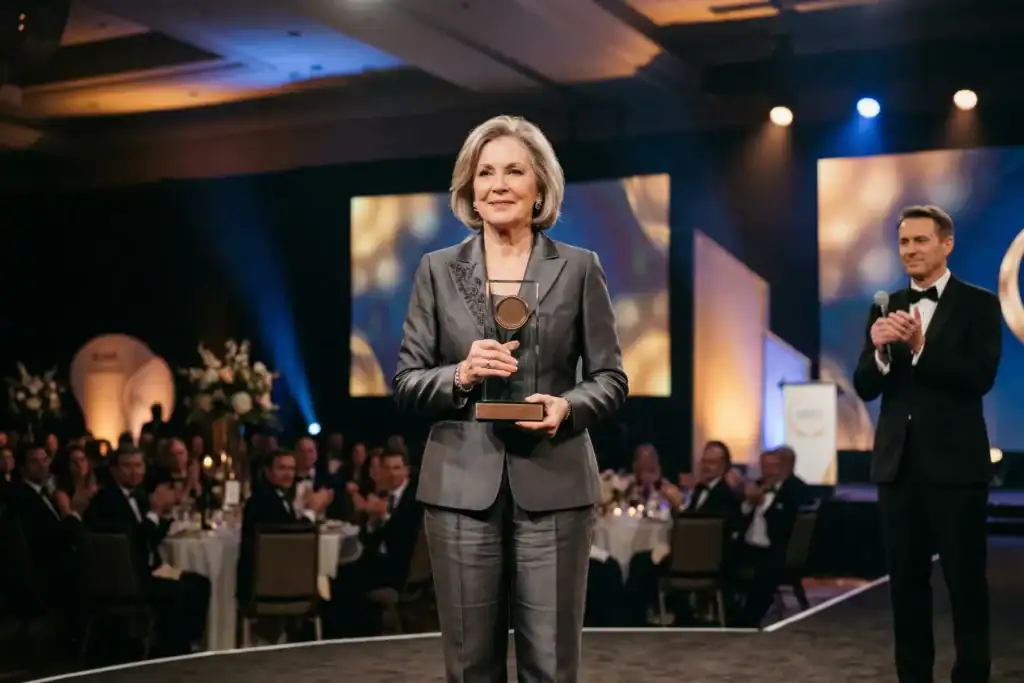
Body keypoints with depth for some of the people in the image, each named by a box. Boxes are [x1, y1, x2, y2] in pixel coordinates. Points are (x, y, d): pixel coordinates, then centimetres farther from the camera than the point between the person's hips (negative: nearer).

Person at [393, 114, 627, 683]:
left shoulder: (579, 268, 5)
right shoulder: (437, 270, 7)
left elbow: (610, 378, 4)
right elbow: (405, 382, 5)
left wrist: (567, 407, -16)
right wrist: (460, 375, -15)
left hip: (552, 487, -1)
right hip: (462, 487, 1)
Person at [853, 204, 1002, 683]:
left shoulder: (979, 304, -2)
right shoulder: (886, 307, 9)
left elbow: (981, 378, -15)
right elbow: (865, 388, 3)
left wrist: (921, 345, -26)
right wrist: (880, 351, -17)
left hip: (955, 464, -4)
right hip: (898, 463, 4)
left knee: (965, 581, 2)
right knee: (905, 582, 10)